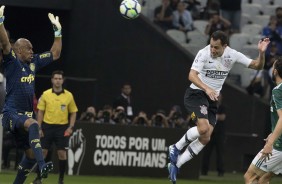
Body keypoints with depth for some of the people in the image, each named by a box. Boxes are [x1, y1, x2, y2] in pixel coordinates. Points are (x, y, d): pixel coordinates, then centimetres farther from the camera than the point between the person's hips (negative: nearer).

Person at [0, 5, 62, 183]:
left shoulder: (34, 62, 15)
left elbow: (55, 54, 24)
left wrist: (58, 31, 20)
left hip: (25, 115, 9)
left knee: (31, 154, 12)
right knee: (33, 124, -38)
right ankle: (43, 165, -53)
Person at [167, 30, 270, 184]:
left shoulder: (232, 55, -3)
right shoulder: (204, 53, -18)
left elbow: (257, 66, 2)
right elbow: (192, 75, -29)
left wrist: (261, 52, -18)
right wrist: (207, 89, -44)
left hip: (212, 99, 5)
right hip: (196, 94, -5)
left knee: (205, 139, -3)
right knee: (203, 127, -28)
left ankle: (175, 164, 6)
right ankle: (176, 148, -6)